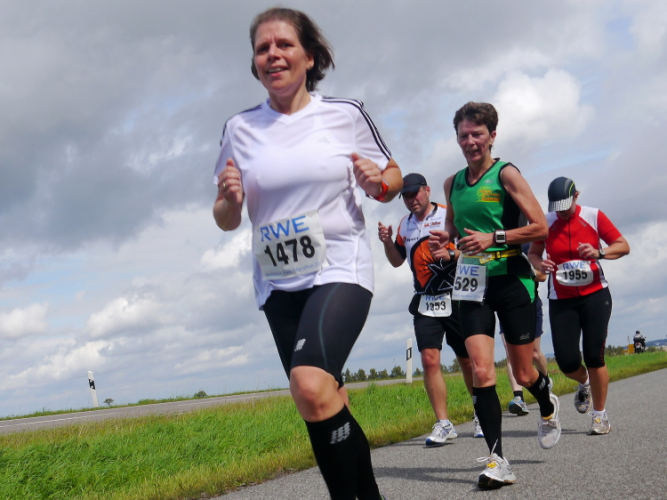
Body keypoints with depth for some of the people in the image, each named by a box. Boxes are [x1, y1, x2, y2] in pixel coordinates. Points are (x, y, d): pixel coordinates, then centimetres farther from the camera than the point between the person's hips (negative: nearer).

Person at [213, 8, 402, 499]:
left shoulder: (346, 114, -1)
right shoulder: (240, 128, 3)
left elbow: (393, 177, 11)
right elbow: (226, 221, 9)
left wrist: (379, 182, -12)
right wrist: (229, 199, -14)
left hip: (340, 270, -4)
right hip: (278, 283, 4)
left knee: (311, 384, -28)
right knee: (327, 411, 10)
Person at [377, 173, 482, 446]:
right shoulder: (405, 225, 14)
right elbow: (397, 260, 22)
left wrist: (451, 254, -22)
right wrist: (387, 241, 4)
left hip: (455, 300, -4)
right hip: (424, 304, 4)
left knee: (467, 361, 5)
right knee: (429, 361, -9)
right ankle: (443, 424, -6)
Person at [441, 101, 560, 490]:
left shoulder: (506, 175, -6)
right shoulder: (453, 183, 10)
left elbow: (540, 228, -10)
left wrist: (494, 238, -20)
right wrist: (446, 246, 3)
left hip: (512, 279, -3)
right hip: (473, 283, 4)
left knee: (524, 373, 7)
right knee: (481, 371, -12)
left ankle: (548, 406, 43)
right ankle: (497, 461, -10)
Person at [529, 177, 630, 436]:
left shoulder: (594, 217, -5)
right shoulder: (545, 223, -1)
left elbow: (623, 246, -2)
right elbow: (533, 252, 12)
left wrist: (599, 253, -21)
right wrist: (540, 264, -11)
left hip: (595, 295, -1)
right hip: (561, 300, 2)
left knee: (594, 356, -10)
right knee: (566, 361, -8)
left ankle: (600, 415, 9)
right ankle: (584, 383, 31)